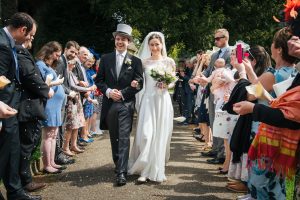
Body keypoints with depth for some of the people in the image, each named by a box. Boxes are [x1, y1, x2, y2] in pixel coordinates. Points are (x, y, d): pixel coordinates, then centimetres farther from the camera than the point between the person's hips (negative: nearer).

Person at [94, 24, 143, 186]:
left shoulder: (135, 61, 2)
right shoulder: (105, 59, 8)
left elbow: (139, 83, -2)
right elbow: (99, 80, 7)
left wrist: (122, 93, -12)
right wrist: (108, 91, -11)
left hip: (126, 104, -3)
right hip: (109, 104, 3)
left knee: (124, 138, -9)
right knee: (113, 137, 15)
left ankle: (121, 172, -9)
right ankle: (118, 163, 33)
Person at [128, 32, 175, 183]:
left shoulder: (169, 62, 5)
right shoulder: (144, 62, 7)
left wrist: (166, 84, -12)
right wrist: (135, 83, -11)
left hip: (163, 100, 0)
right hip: (148, 100, 0)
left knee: (160, 135, 4)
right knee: (145, 134, -10)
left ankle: (157, 169, 17)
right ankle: (145, 169, 0)